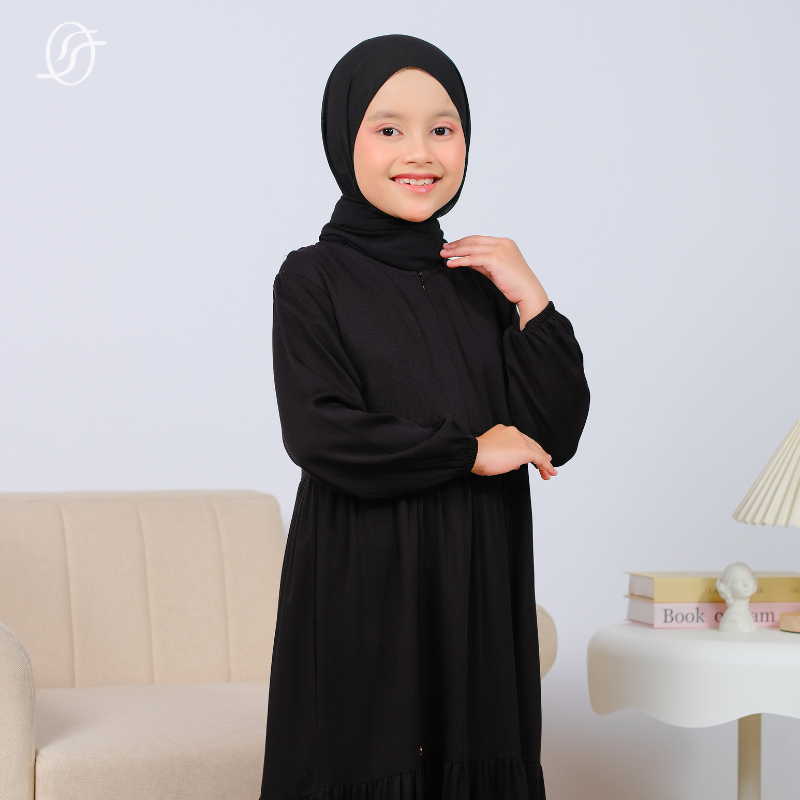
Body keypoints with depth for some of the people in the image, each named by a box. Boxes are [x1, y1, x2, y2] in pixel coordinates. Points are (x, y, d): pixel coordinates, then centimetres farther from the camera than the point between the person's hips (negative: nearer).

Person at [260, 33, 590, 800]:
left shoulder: (483, 280, 9)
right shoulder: (313, 280, -3)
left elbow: (555, 436, 3)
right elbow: (322, 437, -15)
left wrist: (531, 302, -6)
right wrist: (471, 452, -9)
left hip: (479, 585, 4)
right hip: (362, 585, -4)